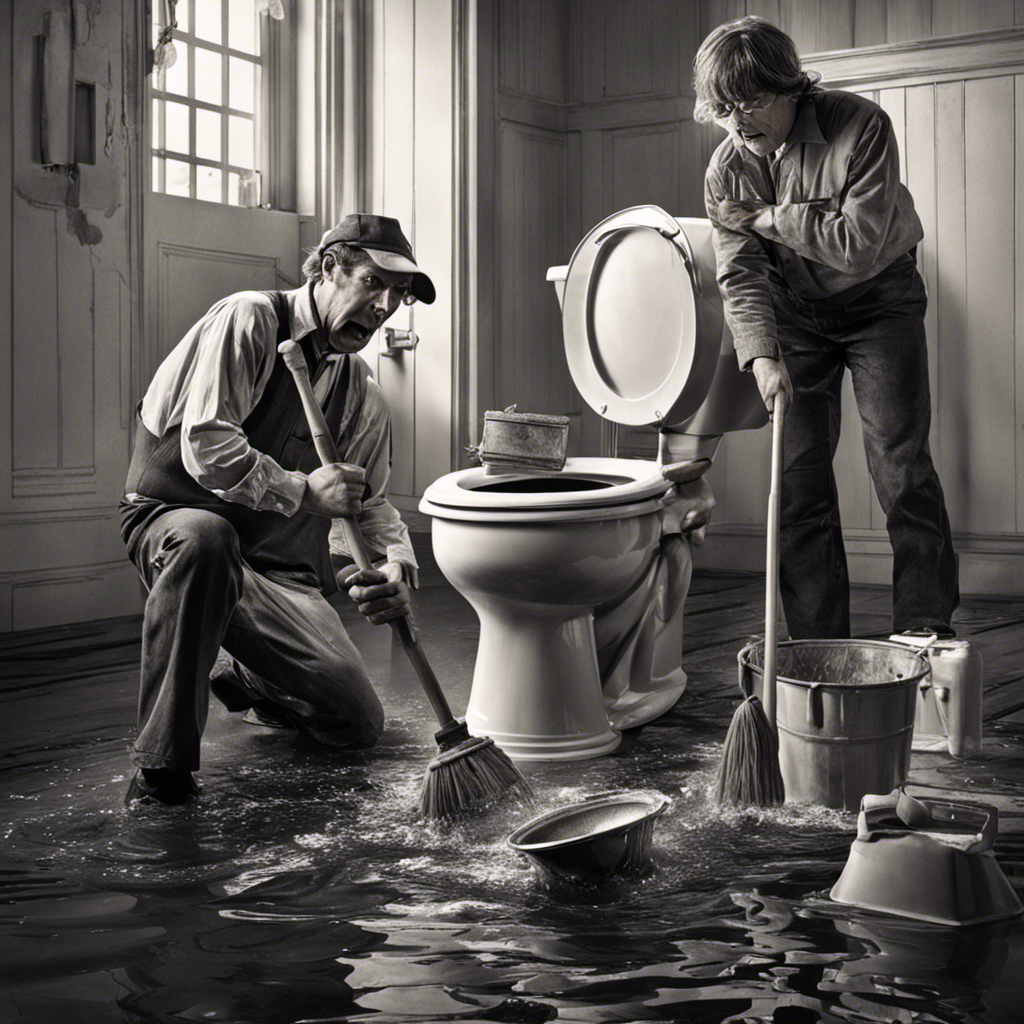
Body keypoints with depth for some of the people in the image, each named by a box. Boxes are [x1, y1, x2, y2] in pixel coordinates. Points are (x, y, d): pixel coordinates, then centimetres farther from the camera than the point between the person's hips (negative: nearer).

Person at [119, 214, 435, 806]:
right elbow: (206, 449, -22)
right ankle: (164, 759, -34)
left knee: (358, 725, 0)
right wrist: (301, 491, -25)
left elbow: (370, 502, 7)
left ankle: (235, 671, 31)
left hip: (281, 568, 6)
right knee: (205, 537, -44)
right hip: (171, 517, -6)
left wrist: (395, 567, -14)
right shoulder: (247, 321, -11)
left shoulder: (364, 396, 10)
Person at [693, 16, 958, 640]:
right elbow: (741, 278, -17)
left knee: (900, 462, -10)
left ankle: (928, 629, -2)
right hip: (796, 313, 3)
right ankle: (818, 647, 4)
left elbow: (862, 244, -28)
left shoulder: (861, 126, -23)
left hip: (880, 300, -3)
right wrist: (763, 356, -33)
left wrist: (773, 219, -24)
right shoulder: (726, 173, -11)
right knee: (799, 474, -2)